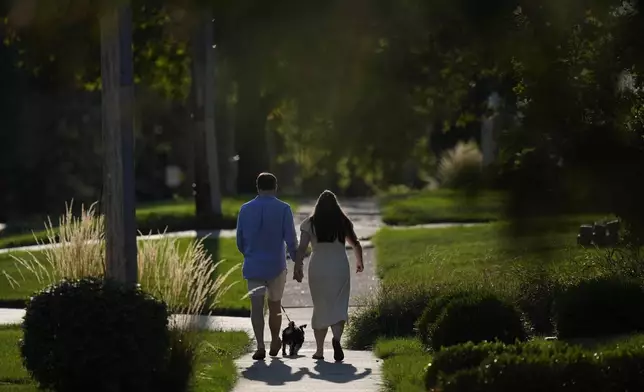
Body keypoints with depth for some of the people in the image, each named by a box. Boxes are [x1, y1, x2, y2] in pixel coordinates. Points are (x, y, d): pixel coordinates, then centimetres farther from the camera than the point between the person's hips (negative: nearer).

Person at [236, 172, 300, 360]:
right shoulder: (283, 209, -6)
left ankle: (260, 346, -14)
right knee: (275, 305, 14)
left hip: (253, 266, 1)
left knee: (256, 306, -1)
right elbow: (291, 239, -7)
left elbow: (240, 241, 9)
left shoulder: (245, 209, 1)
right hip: (276, 265, -1)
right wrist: (297, 262, 5)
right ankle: (275, 343, 26)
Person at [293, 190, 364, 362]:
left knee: (320, 308, 10)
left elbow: (302, 248, -8)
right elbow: (356, 245, 16)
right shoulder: (343, 222, 5)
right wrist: (360, 262, 32)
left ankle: (319, 350, 13)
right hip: (339, 266, 0)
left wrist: (297, 267, 0)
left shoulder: (310, 223, 0)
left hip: (318, 268, 0)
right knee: (339, 306, 0)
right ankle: (337, 337, -28)